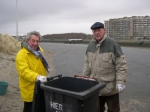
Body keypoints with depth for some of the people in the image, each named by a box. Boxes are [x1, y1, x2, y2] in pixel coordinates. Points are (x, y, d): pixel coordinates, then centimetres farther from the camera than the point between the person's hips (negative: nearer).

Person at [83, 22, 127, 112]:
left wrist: (120, 82, -19)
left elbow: (121, 65, -14)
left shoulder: (113, 44, -13)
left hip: (110, 87, -5)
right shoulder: (91, 45, 4)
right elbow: (87, 64, 11)